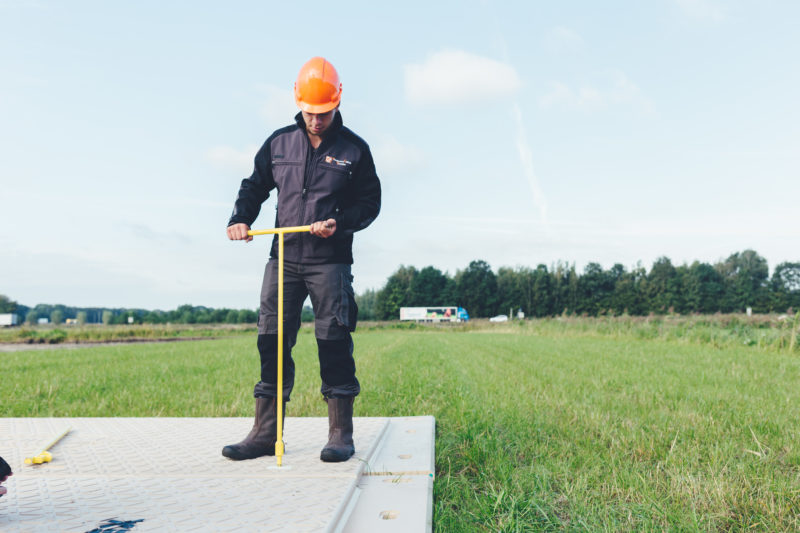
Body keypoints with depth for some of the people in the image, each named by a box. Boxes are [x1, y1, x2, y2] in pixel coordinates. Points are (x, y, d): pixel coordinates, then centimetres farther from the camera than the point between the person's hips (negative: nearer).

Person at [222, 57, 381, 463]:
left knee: (334, 343, -4)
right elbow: (255, 186, 20)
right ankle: (265, 432, 11)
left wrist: (340, 223, -13)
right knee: (271, 341, 2)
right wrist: (241, 218, 2)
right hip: (283, 258, 3)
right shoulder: (279, 143, 11)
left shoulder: (353, 149, 3)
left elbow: (370, 201, 4)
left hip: (330, 261, -3)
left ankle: (341, 433, 7)